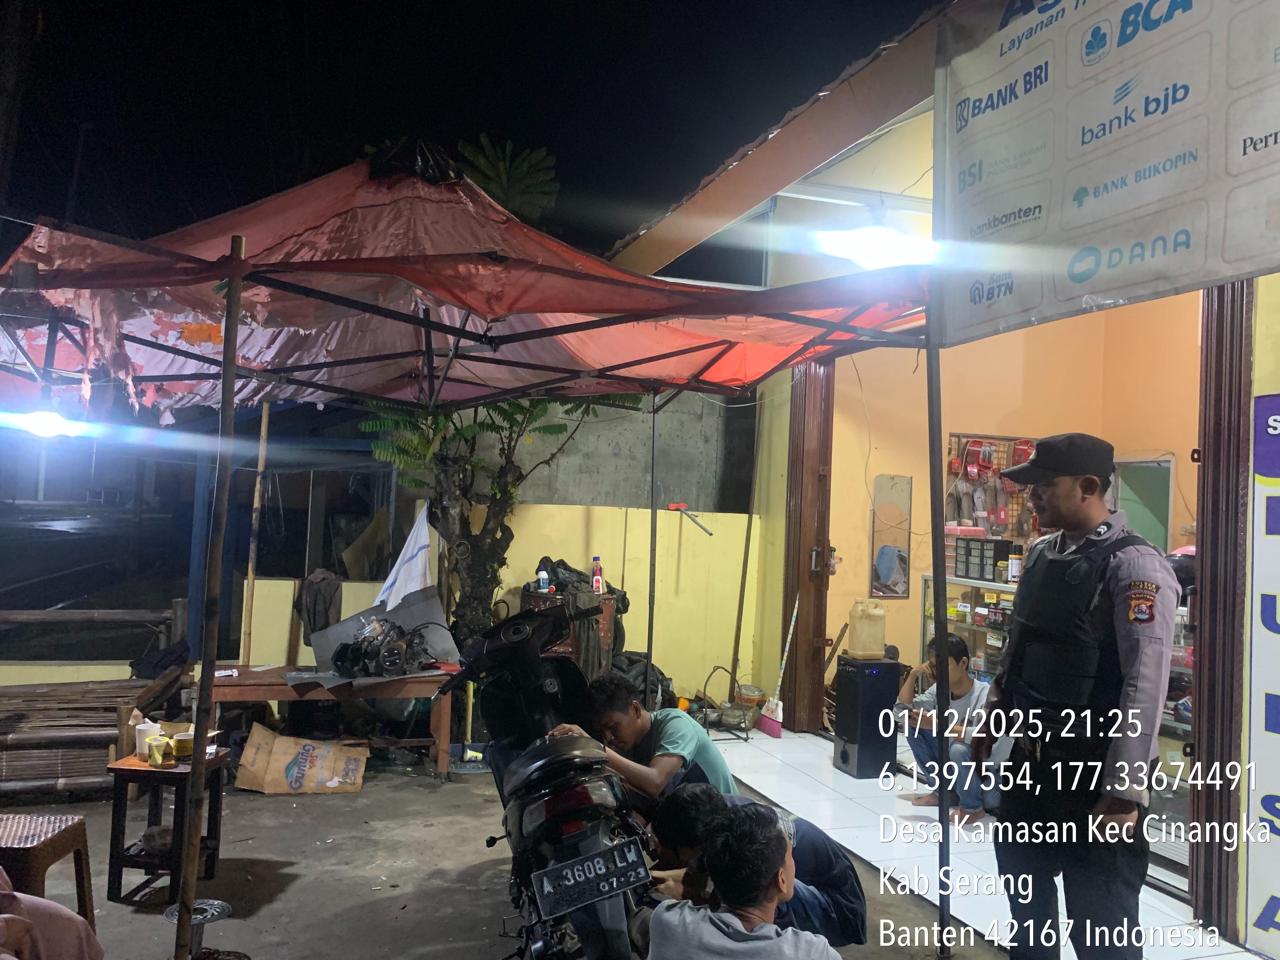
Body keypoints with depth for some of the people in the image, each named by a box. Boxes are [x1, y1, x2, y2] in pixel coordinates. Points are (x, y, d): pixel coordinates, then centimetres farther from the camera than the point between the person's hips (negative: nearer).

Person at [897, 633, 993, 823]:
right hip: (952, 766, 7)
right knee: (912, 724, -3)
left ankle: (973, 807, -7)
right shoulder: (939, 689, -3)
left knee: (959, 749, -37)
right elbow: (903, 709, 4)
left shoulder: (984, 693, -22)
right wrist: (913, 674, -10)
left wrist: (938, 725, -38)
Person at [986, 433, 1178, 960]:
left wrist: (1124, 791, -23)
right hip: (1030, 757, 7)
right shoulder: (1040, 554, 6)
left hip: (1092, 767, -7)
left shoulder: (1134, 566, -18)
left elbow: (1146, 684, -22)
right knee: (1024, 886, 23)